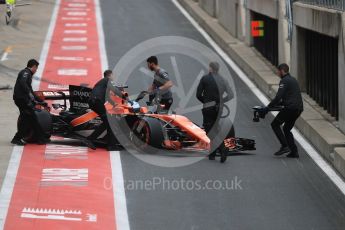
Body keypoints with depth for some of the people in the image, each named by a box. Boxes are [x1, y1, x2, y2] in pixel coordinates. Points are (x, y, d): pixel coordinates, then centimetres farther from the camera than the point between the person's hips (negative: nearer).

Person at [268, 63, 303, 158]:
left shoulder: (284, 81, -9)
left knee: (275, 124, 2)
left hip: (290, 108, -9)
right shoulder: (293, 80, 22)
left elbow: (278, 97, -15)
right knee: (287, 129, 18)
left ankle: (284, 146, -8)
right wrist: (279, 104, 25)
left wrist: (269, 107, -5)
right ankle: (294, 152, 9)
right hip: (298, 108, 9)